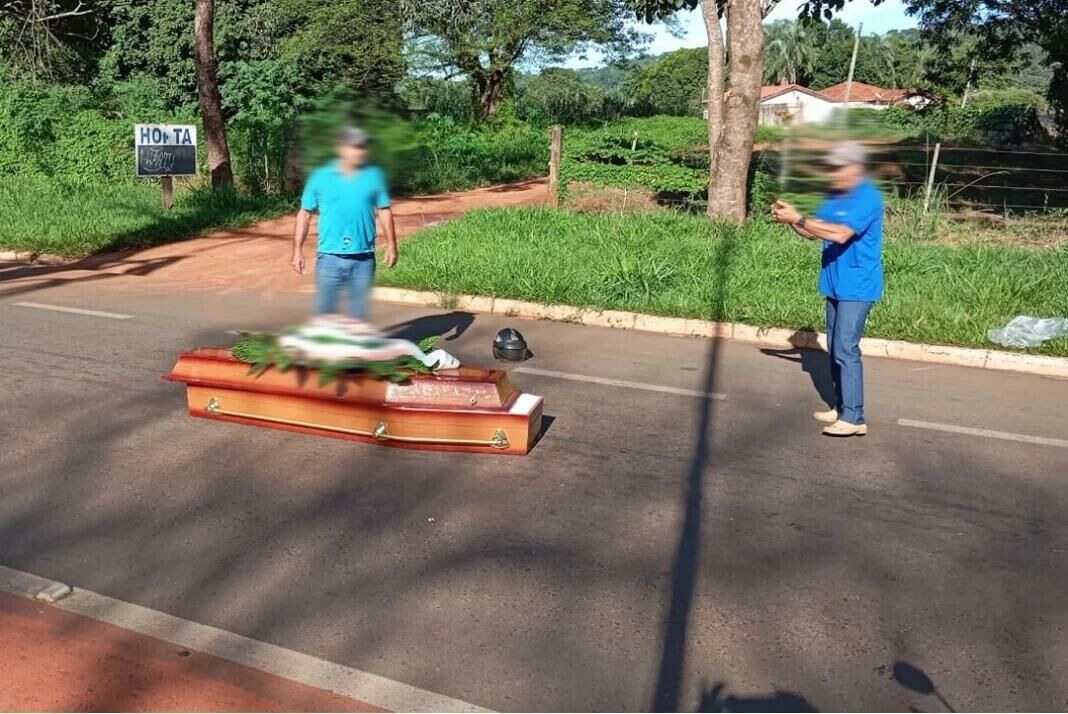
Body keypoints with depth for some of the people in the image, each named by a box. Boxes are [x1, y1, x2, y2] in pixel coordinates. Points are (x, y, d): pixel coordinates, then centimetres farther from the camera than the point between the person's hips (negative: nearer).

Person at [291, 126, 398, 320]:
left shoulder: (374, 176, 3)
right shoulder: (320, 177, 0)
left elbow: (384, 211, 9)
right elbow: (305, 214, 4)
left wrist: (391, 245, 2)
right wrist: (297, 250, -1)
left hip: (363, 259, 1)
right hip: (329, 258, -1)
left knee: (359, 314, 9)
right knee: (324, 312, 2)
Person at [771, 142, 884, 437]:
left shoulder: (867, 198, -16)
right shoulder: (836, 197, 12)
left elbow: (840, 234, -27)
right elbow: (814, 232, 12)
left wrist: (798, 218, -24)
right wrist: (790, 219, -6)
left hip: (857, 286, -9)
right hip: (836, 285, 9)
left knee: (846, 350, -12)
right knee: (835, 349, 13)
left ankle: (854, 418, -8)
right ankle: (842, 408, 24)